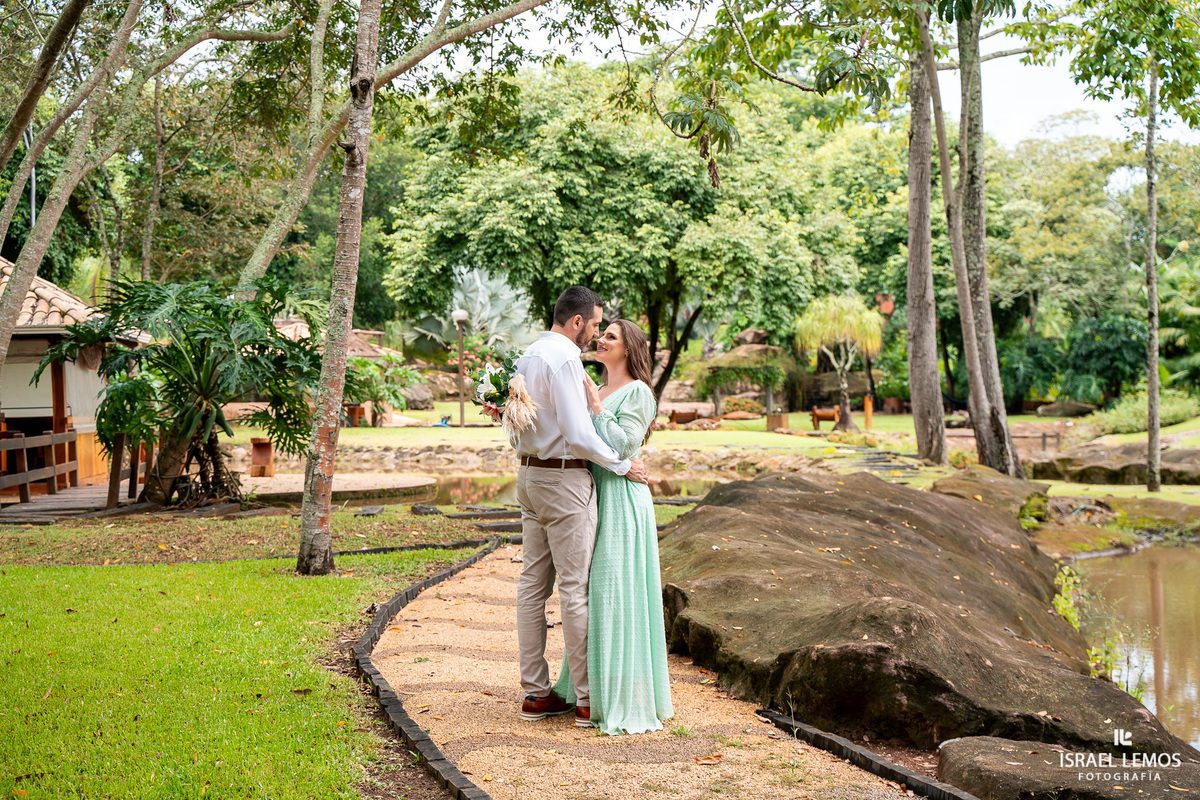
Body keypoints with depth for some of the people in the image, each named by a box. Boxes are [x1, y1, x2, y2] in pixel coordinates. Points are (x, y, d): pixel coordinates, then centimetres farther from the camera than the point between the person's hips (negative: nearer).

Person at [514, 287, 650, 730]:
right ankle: (588, 699, 4)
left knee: (533, 583, 10)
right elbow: (578, 435, -22)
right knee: (575, 588, -3)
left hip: (529, 474, 10)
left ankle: (535, 693, 17)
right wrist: (622, 465, -10)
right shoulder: (565, 359, -17)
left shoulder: (528, 356, 13)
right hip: (564, 480, -9)